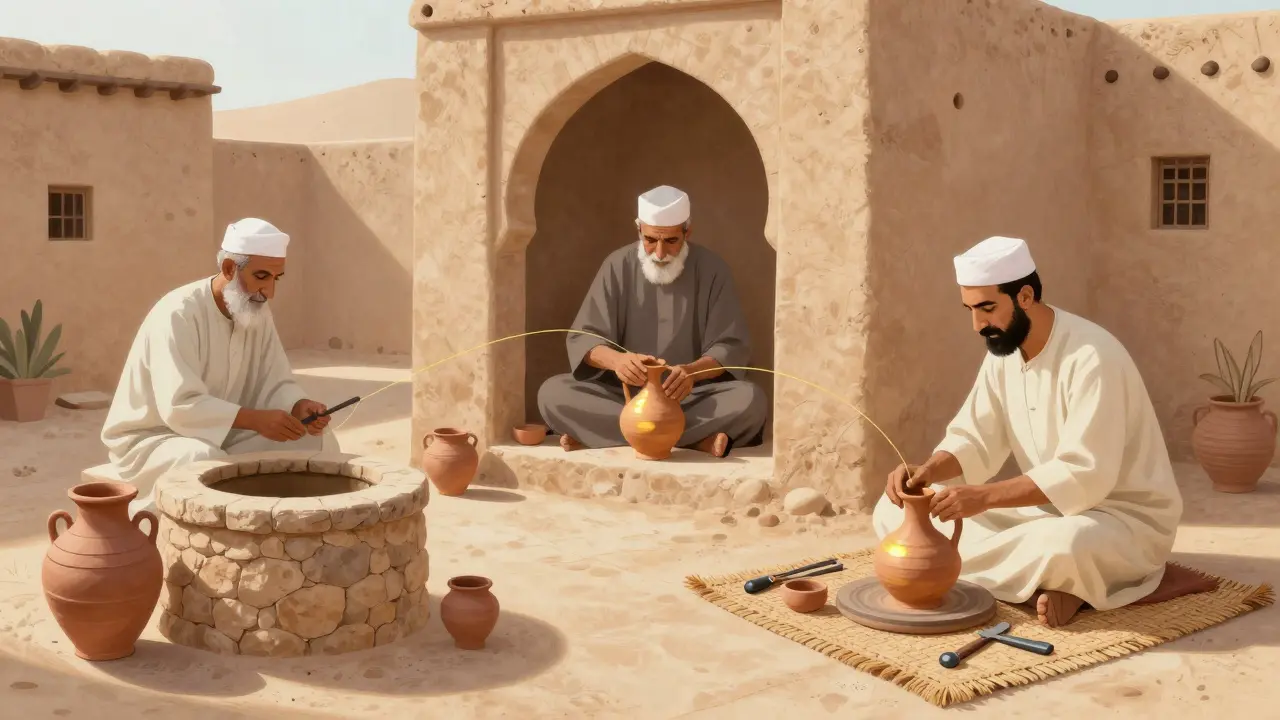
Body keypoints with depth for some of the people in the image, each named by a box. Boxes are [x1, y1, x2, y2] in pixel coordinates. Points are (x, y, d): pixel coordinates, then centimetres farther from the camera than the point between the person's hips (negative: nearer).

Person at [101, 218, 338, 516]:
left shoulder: (258, 312, -2)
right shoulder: (178, 314, -25)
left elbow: (275, 384, -2)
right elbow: (180, 406, -33)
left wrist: (300, 406, -25)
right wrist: (256, 419, -38)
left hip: (221, 438, 7)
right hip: (150, 441, -7)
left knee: (317, 441, -10)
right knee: (205, 460, -39)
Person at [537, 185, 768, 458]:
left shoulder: (712, 269, -5)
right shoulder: (618, 266, -3)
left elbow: (731, 347, -8)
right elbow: (583, 338, -7)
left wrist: (692, 371, -30)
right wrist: (616, 360, -31)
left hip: (692, 397, -1)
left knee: (750, 400, -31)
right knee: (552, 393, -25)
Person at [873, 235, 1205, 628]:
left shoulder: (1091, 357, -25)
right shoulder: (1003, 352, 1)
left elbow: (1084, 476, -32)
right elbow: (976, 440, 1)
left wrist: (984, 497, -38)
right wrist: (926, 472, -20)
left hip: (1126, 518, -9)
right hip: (1050, 510, 9)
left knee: (1062, 547, -47)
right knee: (894, 512, -5)